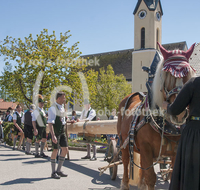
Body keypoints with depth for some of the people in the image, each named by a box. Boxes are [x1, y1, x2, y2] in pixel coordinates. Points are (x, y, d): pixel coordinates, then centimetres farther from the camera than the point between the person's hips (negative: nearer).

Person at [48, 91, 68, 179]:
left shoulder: (62, 107, 12)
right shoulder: (53, 108, -15)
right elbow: (50, 123, -22)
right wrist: (53, 135, -28)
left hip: (62, 132, 8)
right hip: (55, 132, -8)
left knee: (65, 150, 6)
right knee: (55, 150, -3)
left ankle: (58, 170, 18)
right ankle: (53, 172, 9)